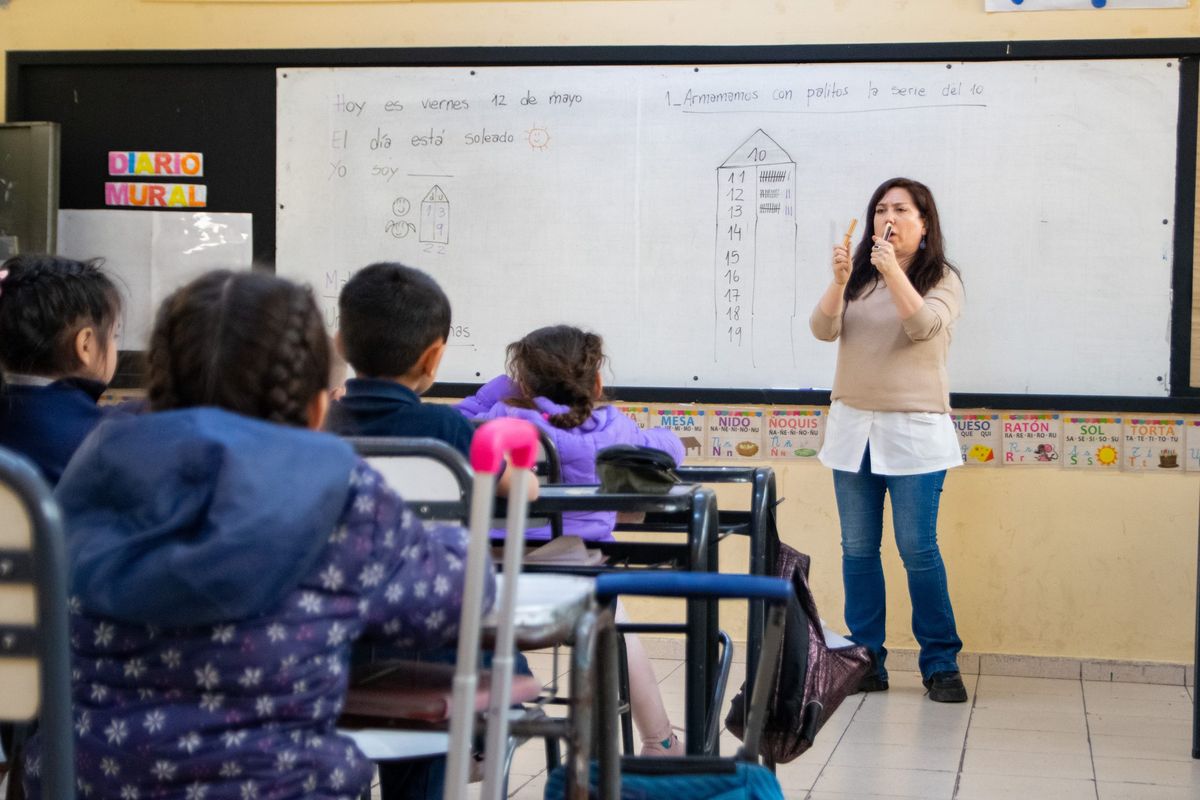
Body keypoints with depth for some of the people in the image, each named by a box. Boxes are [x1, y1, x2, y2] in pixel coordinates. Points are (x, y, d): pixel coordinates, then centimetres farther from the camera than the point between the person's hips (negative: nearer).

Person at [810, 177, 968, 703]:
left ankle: (940, 664, 5)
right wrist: (838, 282, -20)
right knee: (858, 550, 6)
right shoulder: (858, 278, 9)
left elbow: (925, 326, -18)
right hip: (852, 424, 4)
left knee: (919, 550, -5)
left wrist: (893, 272, -28)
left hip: (913, 429, -4)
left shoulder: (942, 279, 0)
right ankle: (866, 660, 13)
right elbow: (823, 330, -4)